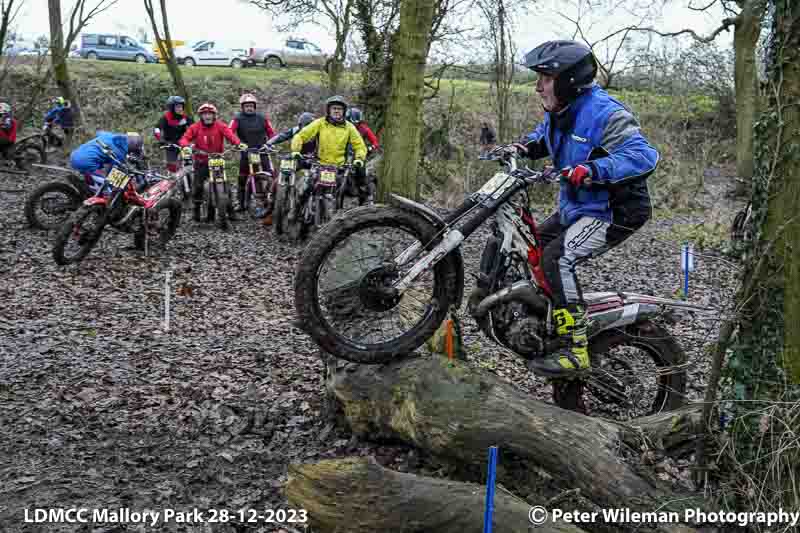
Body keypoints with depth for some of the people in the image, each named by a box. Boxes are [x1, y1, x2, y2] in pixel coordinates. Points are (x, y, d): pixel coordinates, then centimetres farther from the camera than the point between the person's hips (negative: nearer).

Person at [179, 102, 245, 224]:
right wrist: (186, 145, -34)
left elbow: (230, 135, -18)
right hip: (201, 161, 0)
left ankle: (230, 211, 8)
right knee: (198, 186, -5)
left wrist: (239, 143, -38)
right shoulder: (195, 127, -2)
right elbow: (185, 138, -10)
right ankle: (197, 210, 12)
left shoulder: (220, 126, -3)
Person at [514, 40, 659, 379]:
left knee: (558, 258, -25)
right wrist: (527, 146, 6)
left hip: (613, 211, -10)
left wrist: (593, 169, -45)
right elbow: (544, 135, 28)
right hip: (577, 206, 10)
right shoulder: (559, 112, 5)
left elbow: (644, 156, -34)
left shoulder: (604, 114, -23)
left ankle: (575, 351, -21)